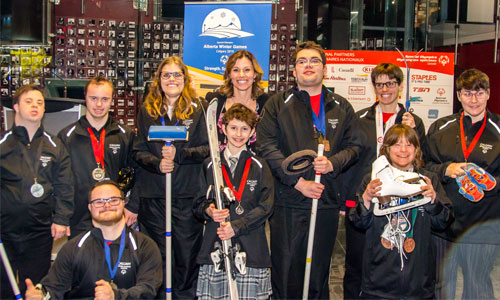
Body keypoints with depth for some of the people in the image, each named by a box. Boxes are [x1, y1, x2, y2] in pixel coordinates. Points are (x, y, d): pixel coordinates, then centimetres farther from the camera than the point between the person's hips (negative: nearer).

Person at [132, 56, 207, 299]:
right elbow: (138, 151, 7)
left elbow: (207, 149, -1)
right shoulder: (147, 110, 11)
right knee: (157, 254, 9)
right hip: (153, 195, 2)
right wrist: (157, 163, -12)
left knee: (187, 255, 2)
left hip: (188, 195, -2)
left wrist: (179, 154, -16)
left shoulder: (198, 108, 4)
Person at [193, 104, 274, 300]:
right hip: (214, 246, 2)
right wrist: (208, 211, -10)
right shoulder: (210, 166, 10)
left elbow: (266, 207, -2)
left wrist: (236, 226, -12)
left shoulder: (259, 166, 4)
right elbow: (199, 204, 14)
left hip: (250, 246, -1)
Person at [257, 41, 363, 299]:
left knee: (319, 275, 12)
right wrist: (298, 181, -13)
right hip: (287, 202, -2)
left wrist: (332, 163, -11)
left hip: (327, 201, 3)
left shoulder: (342, 108, 13)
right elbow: (267, 147, -5)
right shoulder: (277, 104, 4)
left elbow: (353, 146, 11)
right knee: (286, 271, 1)